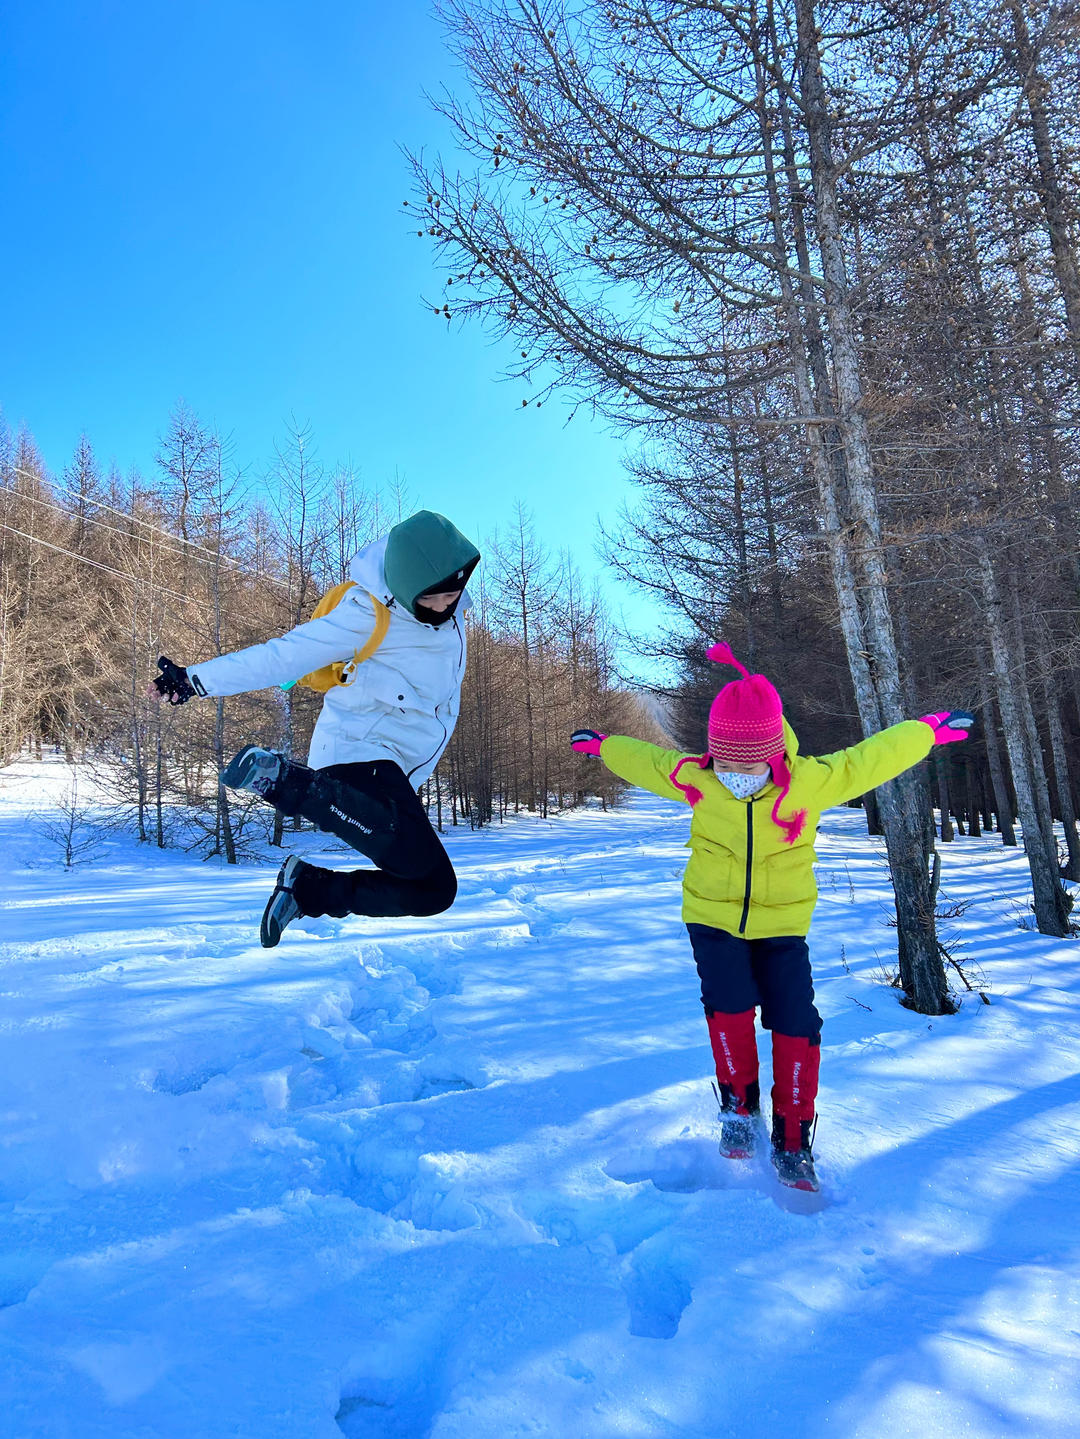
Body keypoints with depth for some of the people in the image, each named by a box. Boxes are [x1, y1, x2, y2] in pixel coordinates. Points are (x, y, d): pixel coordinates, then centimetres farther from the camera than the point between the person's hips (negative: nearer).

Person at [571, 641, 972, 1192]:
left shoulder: (810, 781, -18)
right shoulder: (693, 779, -14)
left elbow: (871, 758, -3)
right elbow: (642, 759, 5)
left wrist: (927, 731, 7)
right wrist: (600, 744, 20)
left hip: (781, 924, 0)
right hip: (712, 917, 0)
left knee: (796, 1023, -5)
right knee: (730, 1005, -17)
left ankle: (793, 1143, 14)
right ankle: (739, 1106, 10)